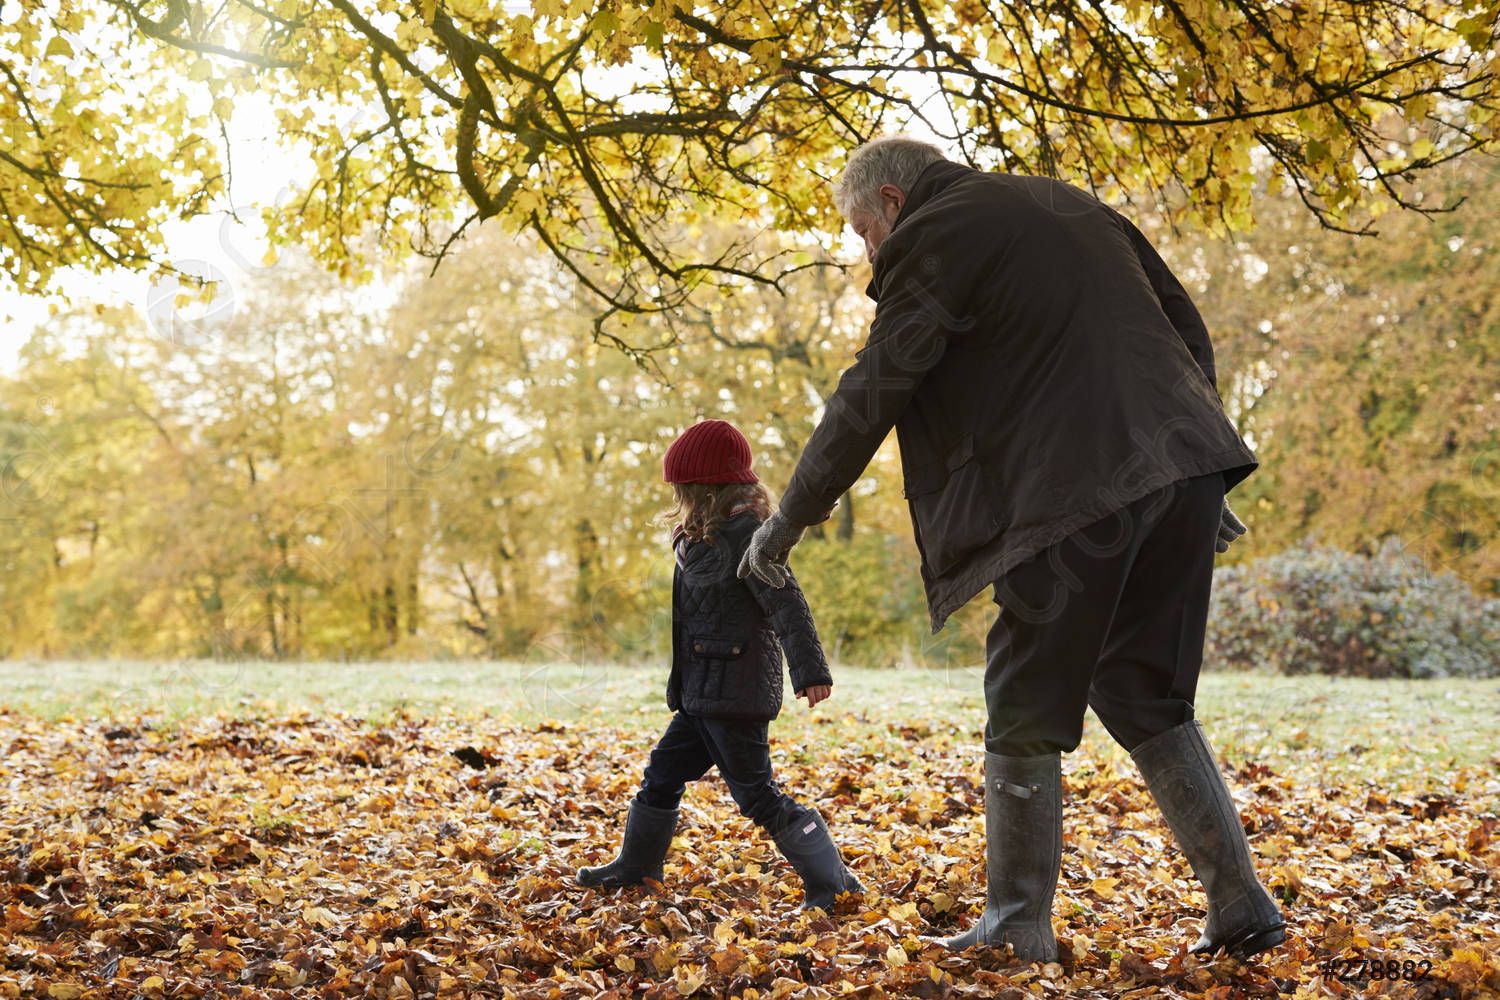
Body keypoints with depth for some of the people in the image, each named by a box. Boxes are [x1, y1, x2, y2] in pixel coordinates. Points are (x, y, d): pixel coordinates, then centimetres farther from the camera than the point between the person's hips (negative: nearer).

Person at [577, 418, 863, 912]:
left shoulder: (744, 533, -16)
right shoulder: (709, 537, 15)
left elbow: (786, 602, -24)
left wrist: (810, 669, -31)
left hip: (734, 697, -10)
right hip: (704, 694, 10)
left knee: (757, 794, -7)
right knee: (662, 774, 18)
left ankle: (833, 884, -2)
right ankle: (636, 867, 34)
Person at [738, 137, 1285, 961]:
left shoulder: (933, 237, 0)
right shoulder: (1070, 206, 24)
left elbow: (872, 394, -4)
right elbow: (1186, 330, 23)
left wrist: (790, 518, 4)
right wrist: (1201, 473, 26)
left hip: (1077, 493, -8)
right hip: (1178, 474, 8)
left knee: (1025, 716, 4)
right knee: (1146, 701, 16)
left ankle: (1016, 927, 11)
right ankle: (1241, 910, 14)